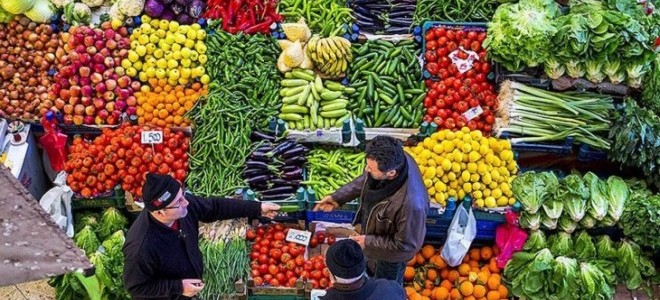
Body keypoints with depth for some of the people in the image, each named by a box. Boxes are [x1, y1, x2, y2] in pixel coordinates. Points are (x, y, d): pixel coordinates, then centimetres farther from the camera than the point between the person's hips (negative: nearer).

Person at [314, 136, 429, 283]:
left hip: (391, 252, -6)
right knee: (374, 268, 39)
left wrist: (369, 241, -23)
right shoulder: (394, 160, -28)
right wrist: (337, 197, -5)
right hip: (375, 229, 6)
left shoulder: (411, 203, -49)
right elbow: (365, 180, -4)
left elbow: (405, 244, -30)